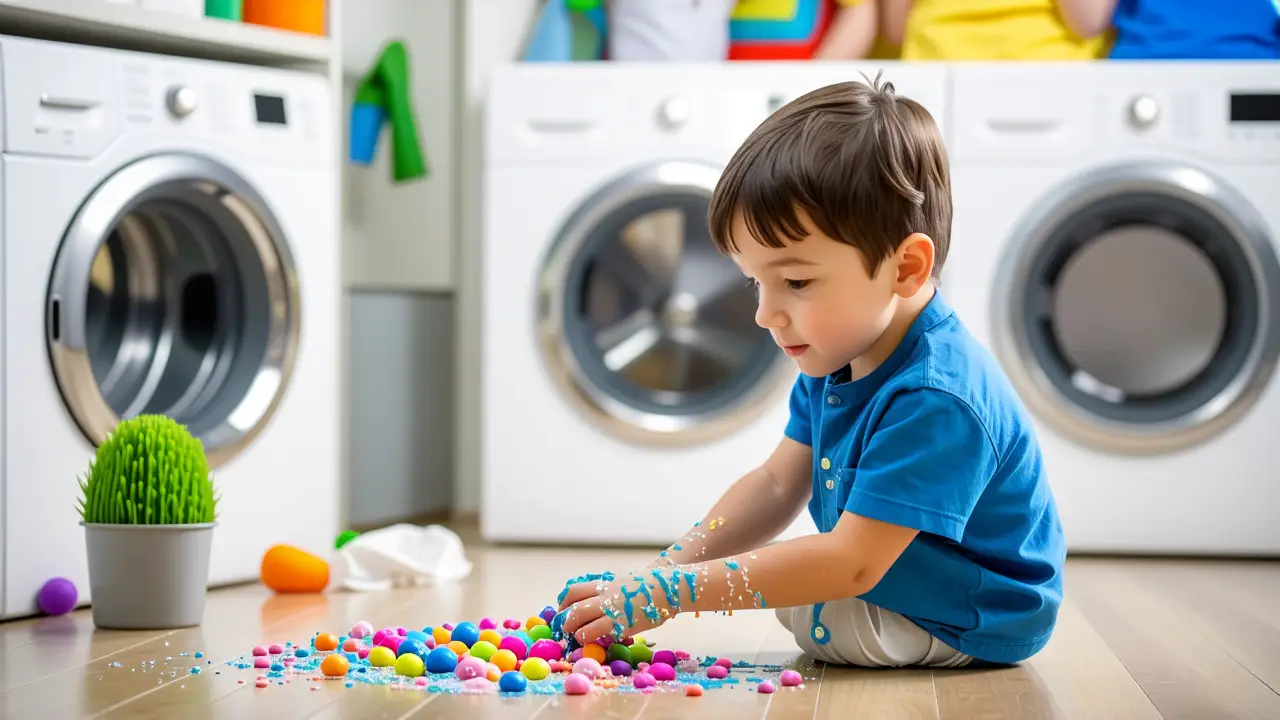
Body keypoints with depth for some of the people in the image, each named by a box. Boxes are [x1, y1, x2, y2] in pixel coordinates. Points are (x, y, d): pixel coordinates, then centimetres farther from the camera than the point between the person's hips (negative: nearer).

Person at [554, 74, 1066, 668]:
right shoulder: (834, 363, 0)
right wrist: (656, 573, -11)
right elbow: (777, 485, 5)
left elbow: (852, 564, -35)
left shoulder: (934, 402, -33)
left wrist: (669, 592, -37)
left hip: (969, 625, -10)